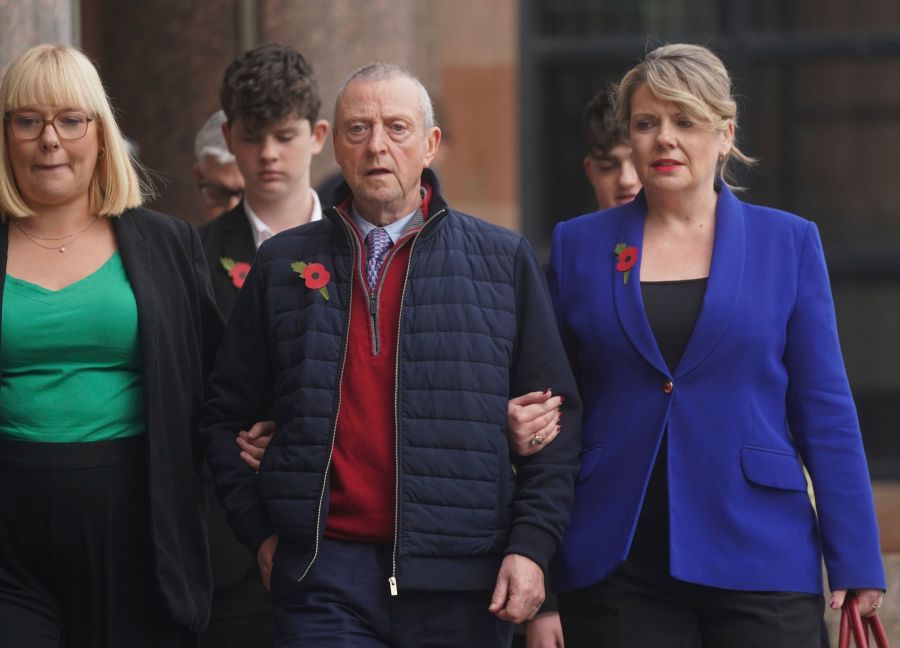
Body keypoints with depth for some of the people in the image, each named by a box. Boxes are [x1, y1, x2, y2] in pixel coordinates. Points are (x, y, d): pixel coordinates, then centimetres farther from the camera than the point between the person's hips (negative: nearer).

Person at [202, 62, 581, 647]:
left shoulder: (504, 260, 7)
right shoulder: (282, 265, 10)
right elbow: (229, 416, 16)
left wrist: (532, 545, -4)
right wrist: (261, 531, 6)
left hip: (460, 581, 0)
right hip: (327, 572, 0)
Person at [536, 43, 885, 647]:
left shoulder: (789, 242, 5)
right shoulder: (578, 246, 8)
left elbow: (825, 410, 4)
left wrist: (856, 562, -1)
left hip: (757, 557, -1)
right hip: (616, 568, 1)